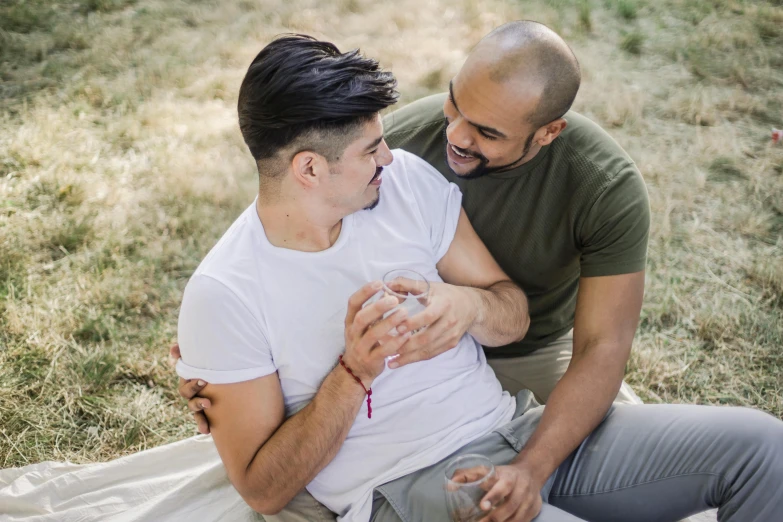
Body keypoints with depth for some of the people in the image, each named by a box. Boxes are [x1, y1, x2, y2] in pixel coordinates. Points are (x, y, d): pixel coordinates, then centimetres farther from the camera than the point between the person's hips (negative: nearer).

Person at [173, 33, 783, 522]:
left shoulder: (409, 179, 0)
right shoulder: (224, 295, -12)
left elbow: (515, 315, 8)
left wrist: (471, 305, -17)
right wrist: (355, 371, -21)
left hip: (515, 428, 6)